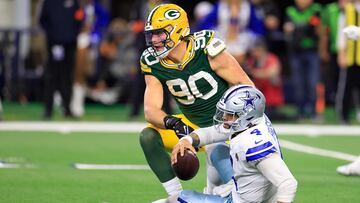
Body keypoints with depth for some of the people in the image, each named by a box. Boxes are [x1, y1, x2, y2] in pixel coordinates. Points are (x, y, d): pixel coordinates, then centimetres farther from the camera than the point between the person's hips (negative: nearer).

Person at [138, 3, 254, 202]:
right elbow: (151, 110, -15)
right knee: (149, 136, -15)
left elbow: (246, 86, -16)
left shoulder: (206, 50, -24)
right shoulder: (154, 66, -9)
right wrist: (172, 123, -36)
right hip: (193, 125, 5)